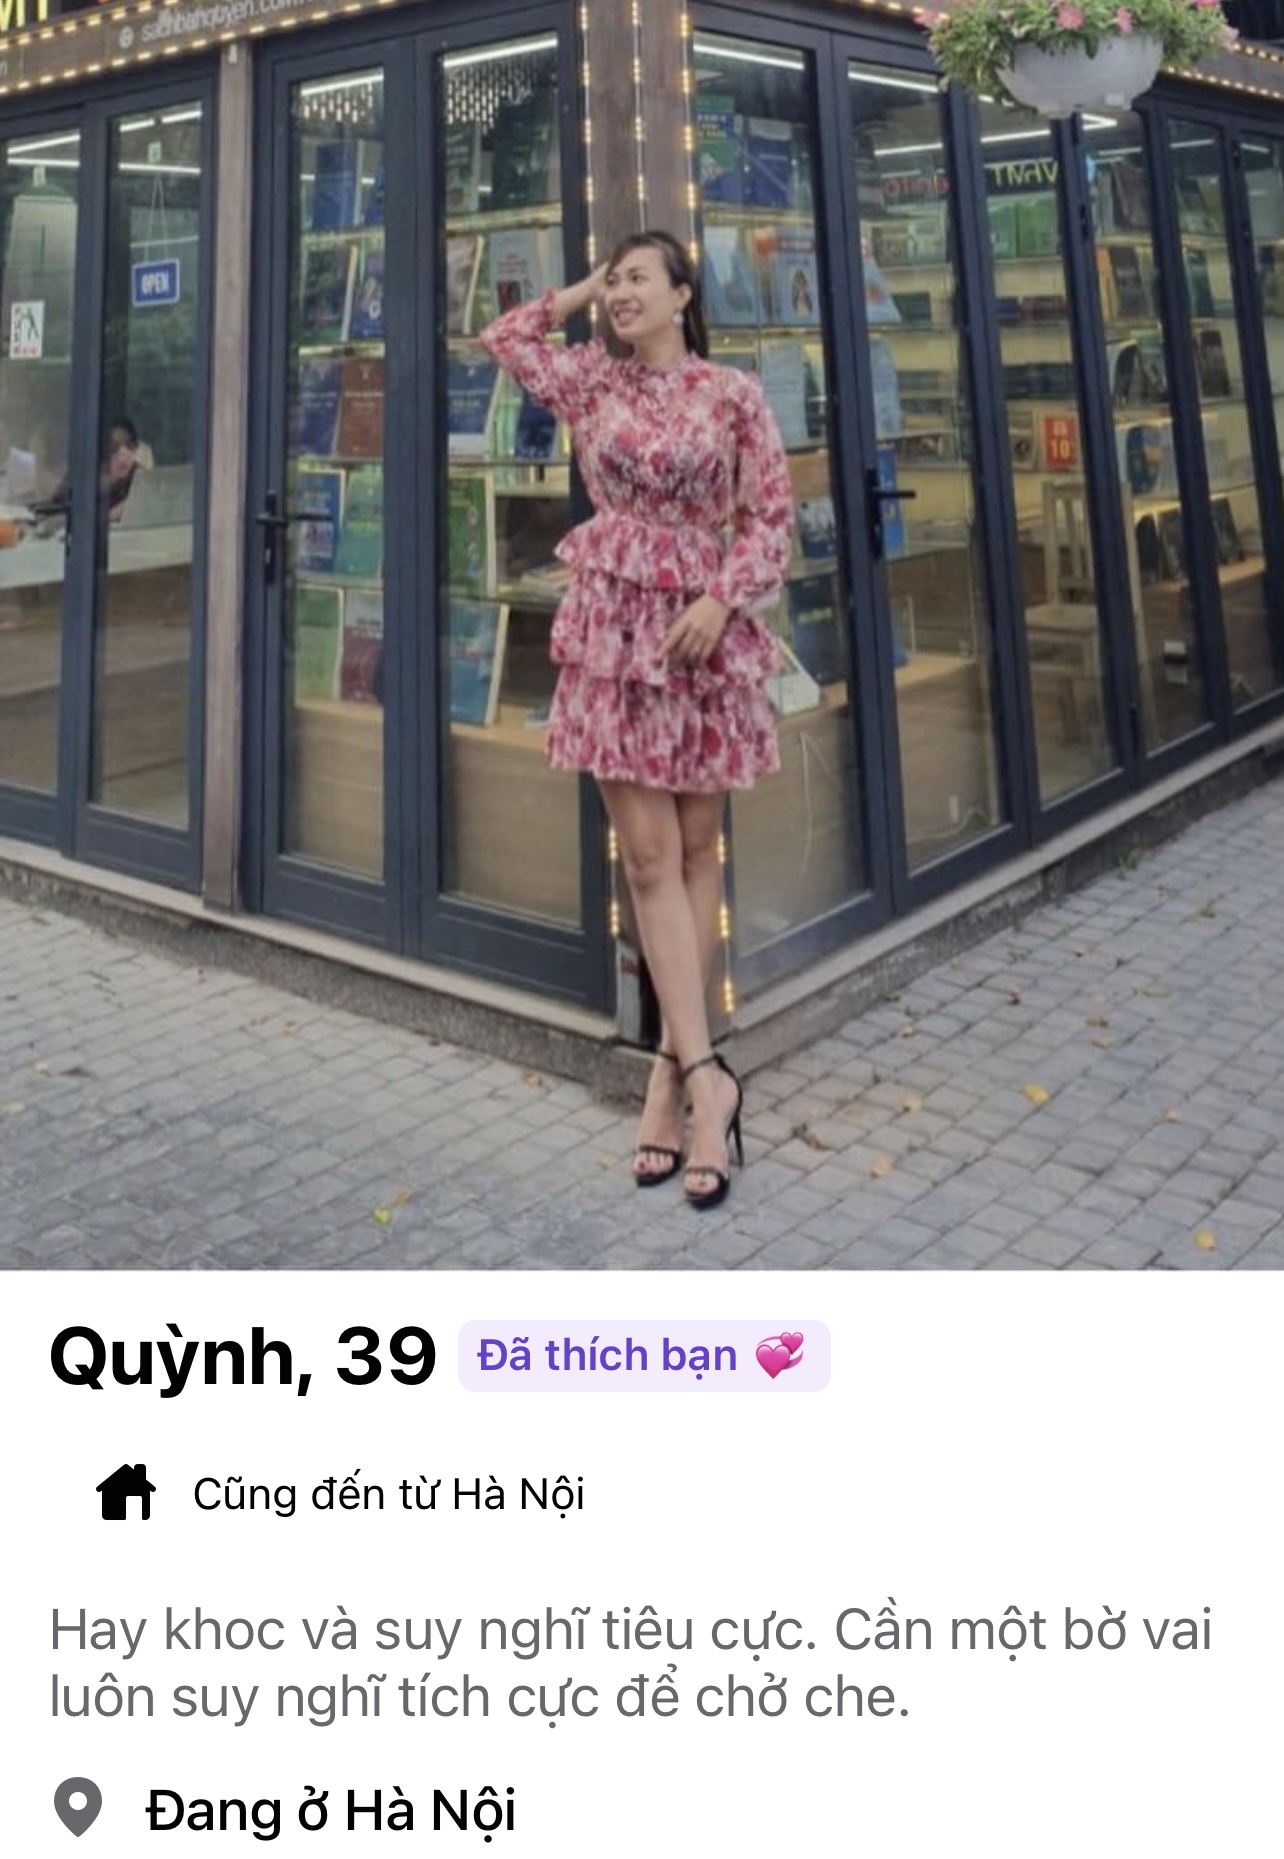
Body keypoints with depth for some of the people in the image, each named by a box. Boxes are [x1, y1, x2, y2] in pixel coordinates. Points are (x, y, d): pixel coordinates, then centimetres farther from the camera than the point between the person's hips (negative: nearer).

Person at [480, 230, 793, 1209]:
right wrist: (584, 291, 18)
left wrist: (722, 598, -12)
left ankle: (674, 1065, 10)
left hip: (706, 628, -1)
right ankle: (707, 1075, -5)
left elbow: (773, 515, 2)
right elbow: (503, 337, 25)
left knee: (696, 850, 2)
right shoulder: (589, 378, 11)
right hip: (614, 626, 1)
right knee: (649, 854, -7)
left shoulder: (735, 394, 3)